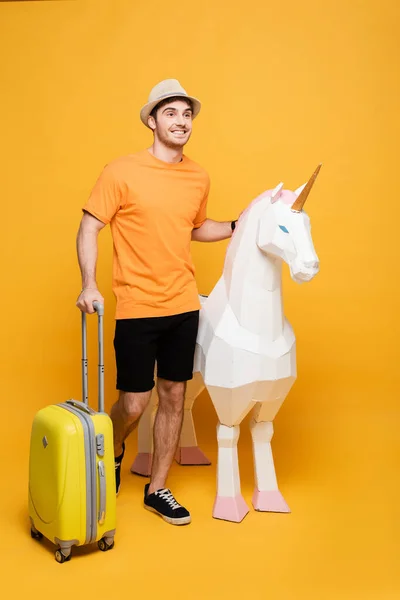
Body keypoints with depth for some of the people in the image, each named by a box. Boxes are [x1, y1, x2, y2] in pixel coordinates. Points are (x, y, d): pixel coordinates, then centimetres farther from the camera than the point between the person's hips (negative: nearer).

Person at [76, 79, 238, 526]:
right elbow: (89, 229, -7)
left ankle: (157, 489, 26)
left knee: (173, 395, 9)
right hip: (136, 307, -4)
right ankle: (113, 453, 35)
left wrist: (237, 227, 10)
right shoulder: (121, 172, -8)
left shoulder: (199, 178, 7)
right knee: (134, 402, 0)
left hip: (184, 305, 5)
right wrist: (89, 284, -18)